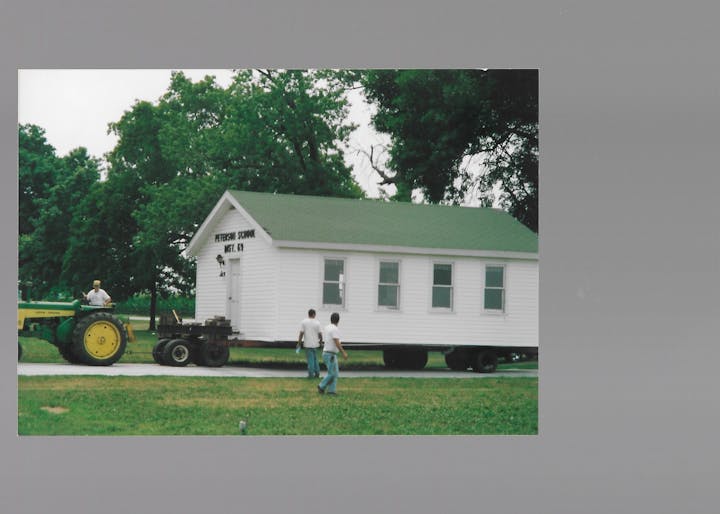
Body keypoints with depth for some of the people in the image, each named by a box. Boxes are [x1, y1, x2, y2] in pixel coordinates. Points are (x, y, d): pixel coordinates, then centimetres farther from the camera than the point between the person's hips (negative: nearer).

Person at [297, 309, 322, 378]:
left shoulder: (304, 322, -6)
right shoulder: (317, 323, -3)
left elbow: (301, 333, -9)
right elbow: (320, 334, -1)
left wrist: (299, 343, -2)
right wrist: (320, 340, 18)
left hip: (308, 344, -2)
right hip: (315, 343, 2)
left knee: (310, 359, 2)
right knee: (315, 358, 17)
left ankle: (311, 374, 2)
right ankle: (317, 373, 18)